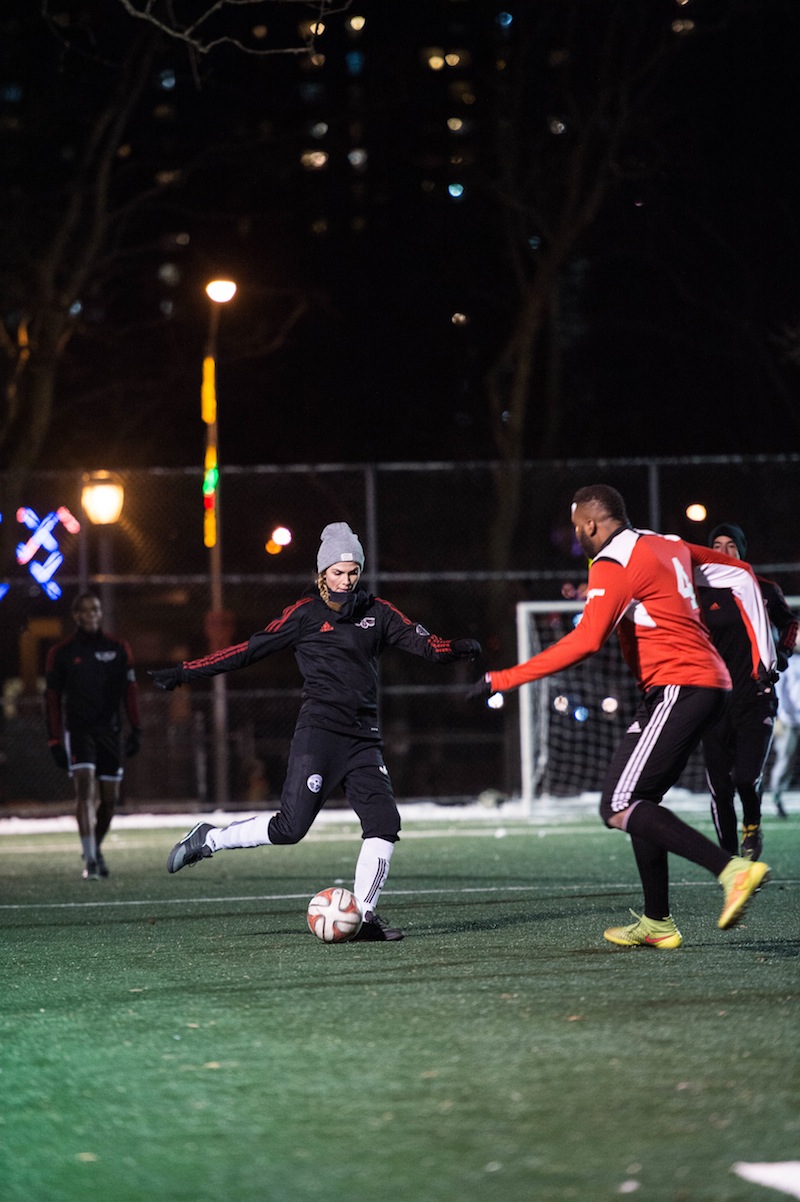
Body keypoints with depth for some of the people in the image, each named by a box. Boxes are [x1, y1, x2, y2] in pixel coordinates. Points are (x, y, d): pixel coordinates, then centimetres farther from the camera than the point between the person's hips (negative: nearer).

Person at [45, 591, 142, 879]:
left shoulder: (118, 649, 7)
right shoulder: (61, 652, 1)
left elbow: (129, 690, 8)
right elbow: (52, 697, 2)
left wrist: (135, 729, -1)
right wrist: (55, 740, -3)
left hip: (110, 730, 3)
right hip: (78, 730, -3)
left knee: (109, 798, 6)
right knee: (85, 788, -19)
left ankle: (96, 848, 30)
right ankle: (90, 860, -22)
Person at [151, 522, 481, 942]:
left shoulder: (376, 612, 12)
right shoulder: (305, 614, -1)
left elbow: (423, 643, 4)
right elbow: (248, 650, -1)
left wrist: (457, 649, -18)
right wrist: (185, 672, -5)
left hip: (363, 736, 5)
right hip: (319, 730, -5)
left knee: (384, 822, -7)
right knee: (290, 826, -11)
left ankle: (363, 915, -2)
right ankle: (208, 839, 8)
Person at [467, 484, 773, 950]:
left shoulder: (613, 565, -10)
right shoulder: (667, 547, 18)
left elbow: (585, 641, -22)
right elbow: (741, 573, 26)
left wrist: (502, 680, -21)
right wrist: (763, 653, 24)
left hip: (678, 688, -10)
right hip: (712, 683, 10)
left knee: (620, 809, -13)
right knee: (639, 801, 15)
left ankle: (733, 868, -26)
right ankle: (657, 922, 14)